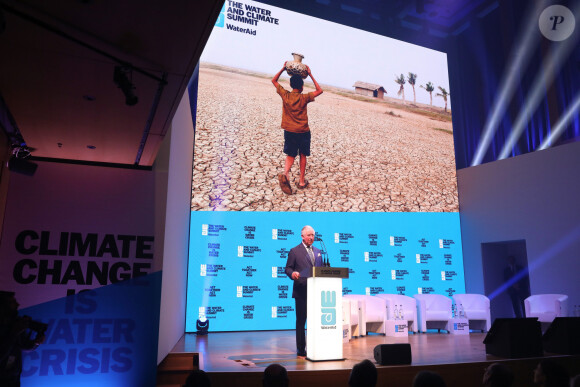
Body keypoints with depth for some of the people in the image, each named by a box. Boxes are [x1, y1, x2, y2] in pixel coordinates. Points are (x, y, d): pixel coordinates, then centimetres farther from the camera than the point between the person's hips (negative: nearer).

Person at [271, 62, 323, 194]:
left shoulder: (285, 95, -5)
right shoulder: (304, 98, -11)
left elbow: (274, 80, 9)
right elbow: (319, 90, 1)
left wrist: (283, 69, 12)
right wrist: (310, 75, 1)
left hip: (289, 131, 2)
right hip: (303, 132, -2)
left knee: (290, 155, 9)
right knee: (303, 155, 15)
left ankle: (285, 174, -20)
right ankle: (302, 181, 20)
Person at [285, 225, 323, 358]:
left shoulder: (318, 252, 17)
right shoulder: (294, 251, 1)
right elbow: (288, 268, -3)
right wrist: (292, 274, -24)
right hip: (301, 291, -5)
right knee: (301, 321, 2)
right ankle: (301, 351, 9)